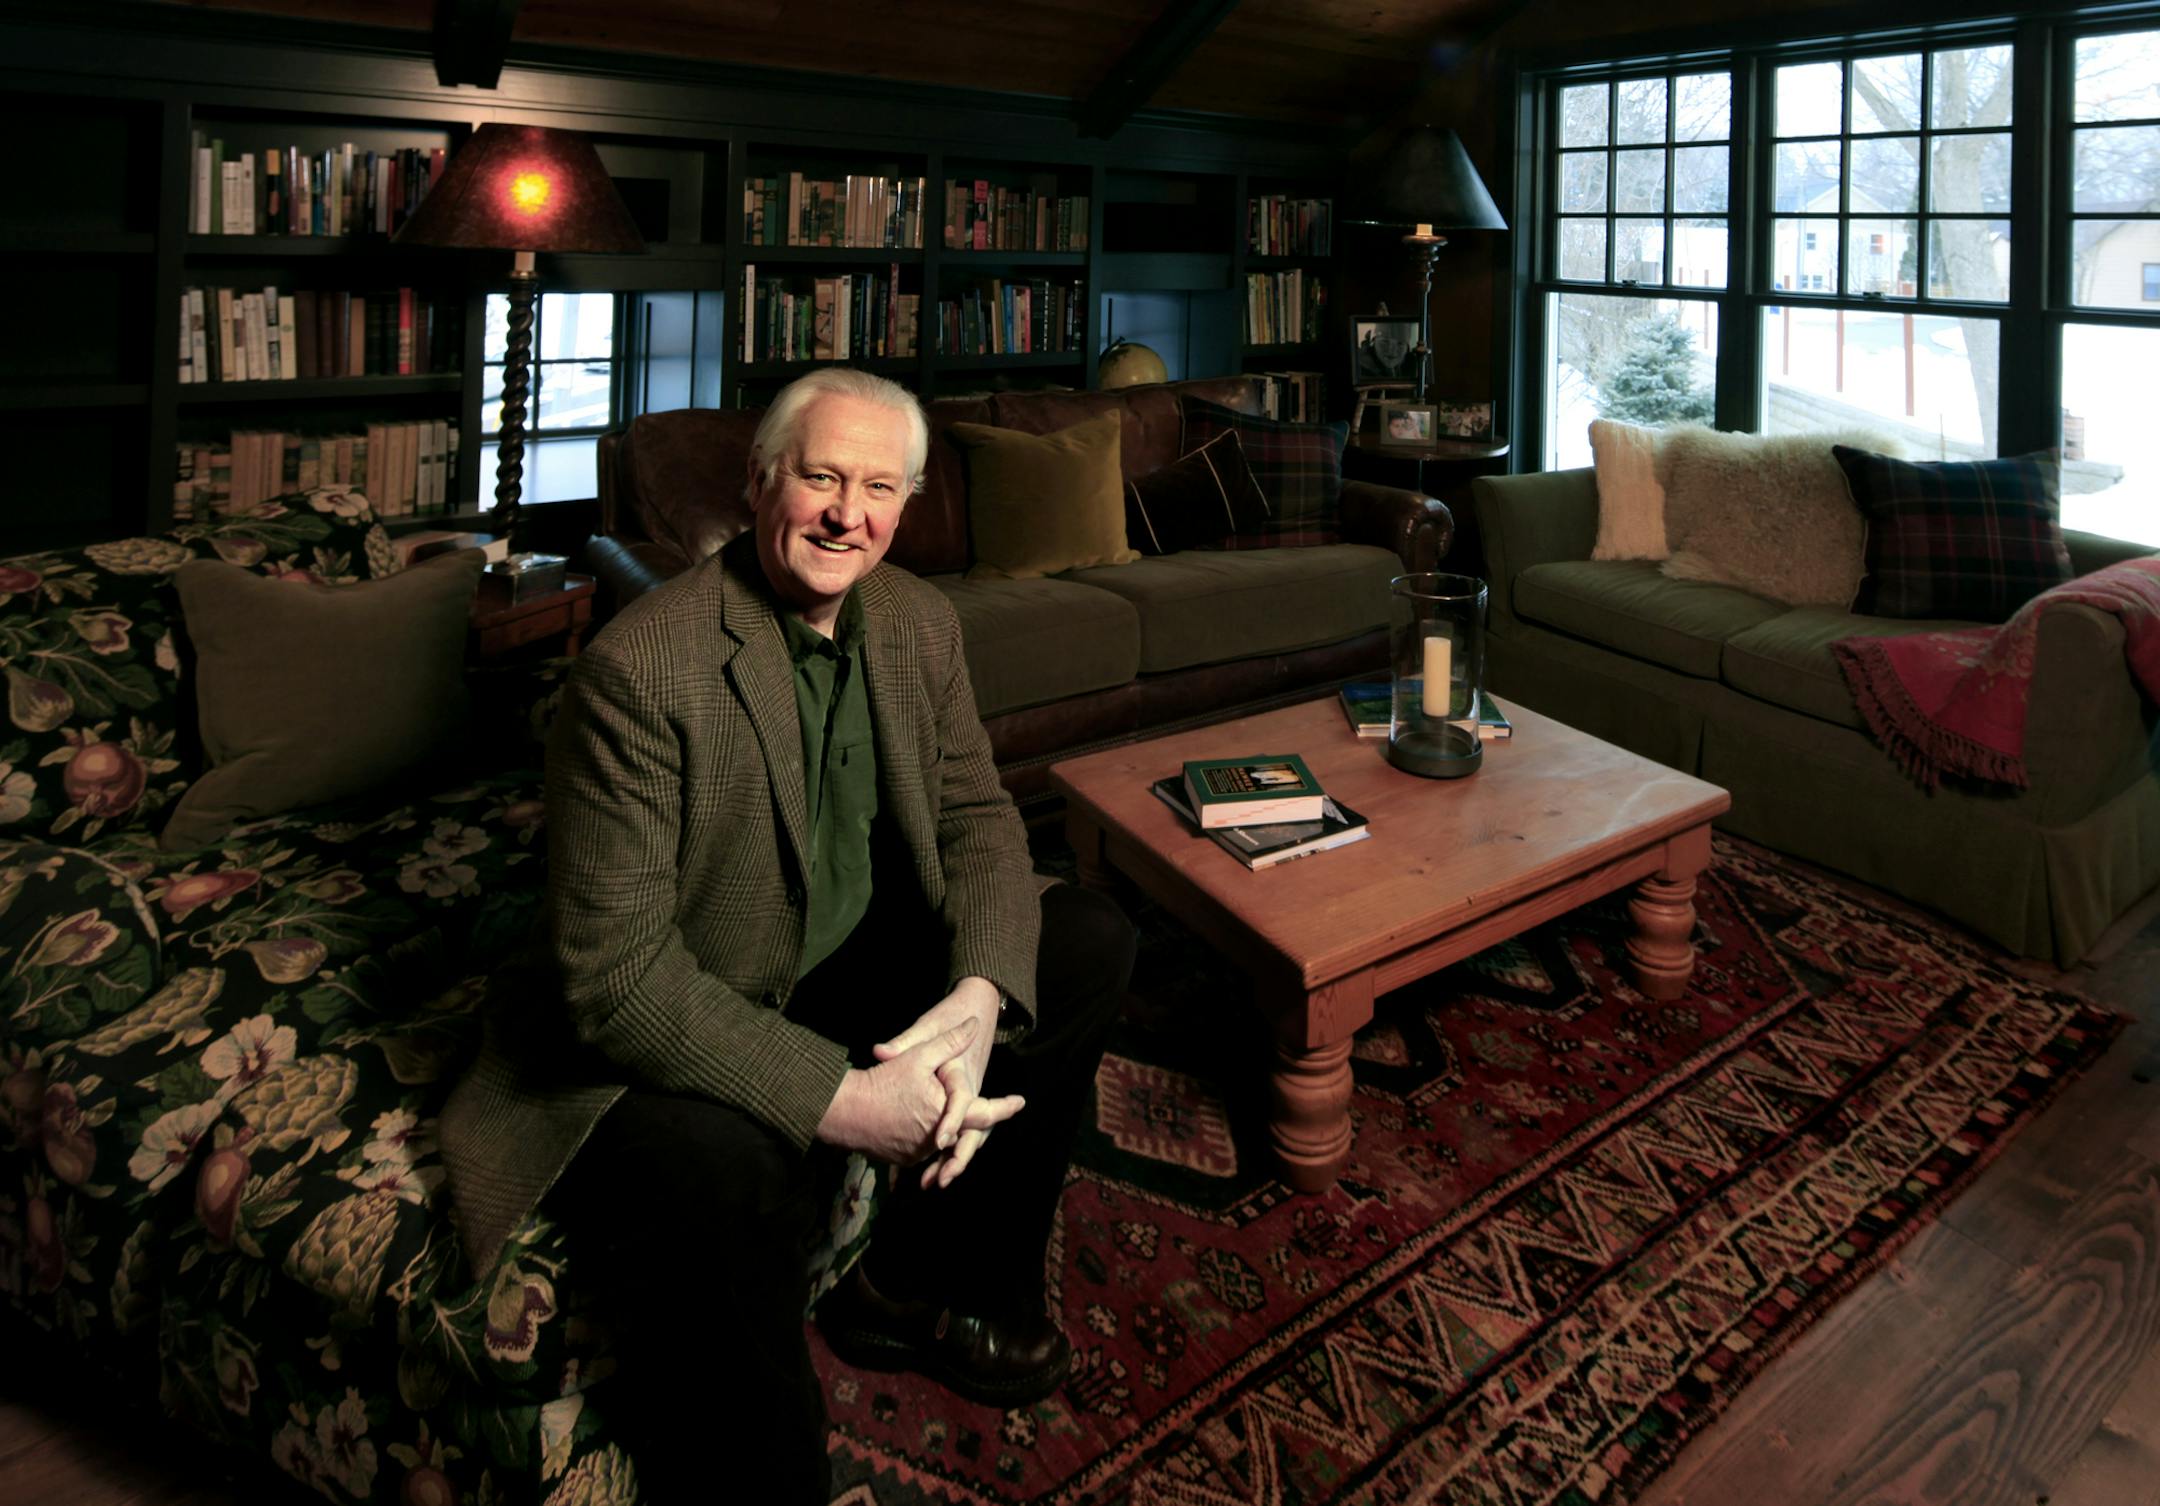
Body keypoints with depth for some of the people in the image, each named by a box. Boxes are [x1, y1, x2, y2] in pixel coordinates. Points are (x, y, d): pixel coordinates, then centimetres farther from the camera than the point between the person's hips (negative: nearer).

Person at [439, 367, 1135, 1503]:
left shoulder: (917, 624, 1)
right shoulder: (640, 669, -22)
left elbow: (976, 817, 2)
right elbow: (615, 974, -26)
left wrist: (978, 999, -19)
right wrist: (837, 1096, -32)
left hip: (851, 974, 8)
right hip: (658, 1037, -7)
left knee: (1089, 943, -4)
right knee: (721, 1174, -39)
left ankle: (920, 1286, 12)